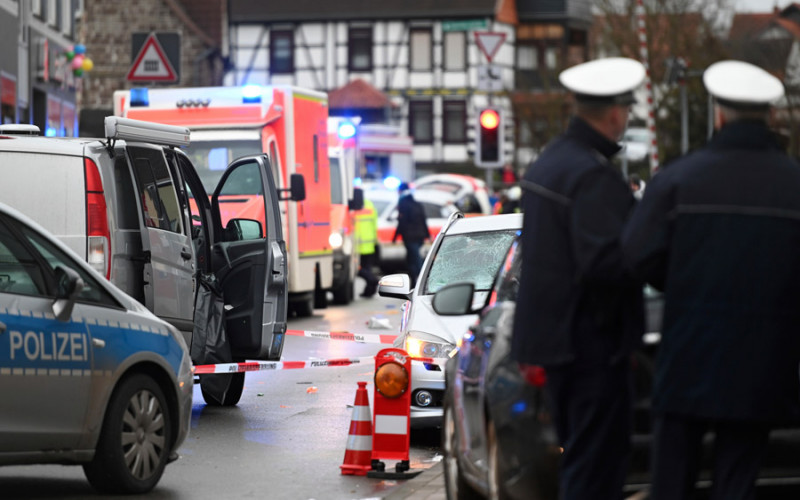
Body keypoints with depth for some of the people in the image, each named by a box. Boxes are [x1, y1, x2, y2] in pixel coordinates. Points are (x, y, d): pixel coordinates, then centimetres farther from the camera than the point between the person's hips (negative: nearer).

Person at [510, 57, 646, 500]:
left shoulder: (548, 161, 13)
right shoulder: (594, 176, -18)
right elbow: (603, 261, -25)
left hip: (553, 330, 10)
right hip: (590, 339, -10)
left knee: (578, 458, 17)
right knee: (597, 461, -5)